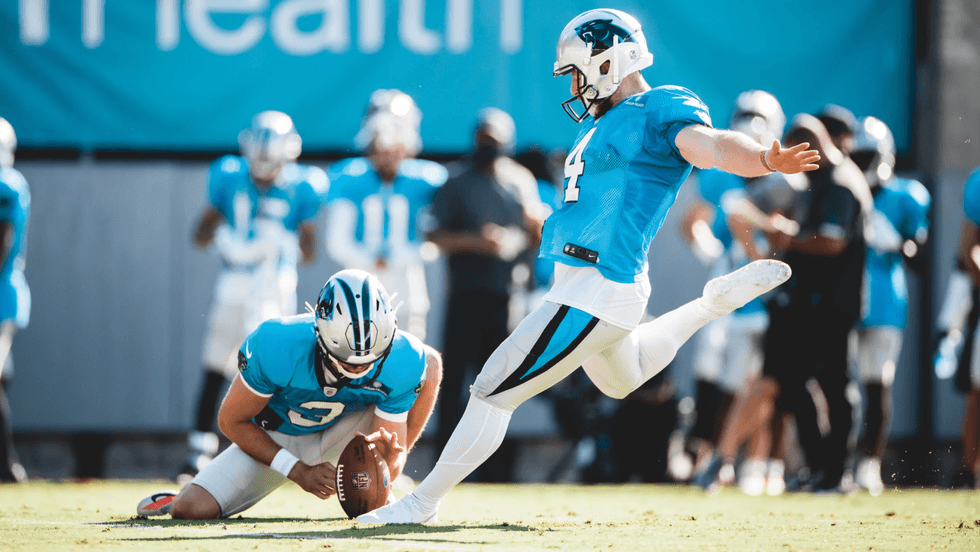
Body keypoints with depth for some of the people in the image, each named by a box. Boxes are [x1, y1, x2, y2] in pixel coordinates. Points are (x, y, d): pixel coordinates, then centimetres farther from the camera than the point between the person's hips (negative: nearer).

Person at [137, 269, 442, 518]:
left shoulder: (401, 363, -32)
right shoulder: (276, 346, -35)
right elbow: (231, 420, -19)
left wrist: (388, 461, -49)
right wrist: (299, 472, -26)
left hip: (342, 431, 2)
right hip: (277, 440, -1)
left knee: (428, 363, -22)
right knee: (193, 509, -22)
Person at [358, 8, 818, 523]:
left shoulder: (662, 111, -14)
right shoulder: (605, 122, 15)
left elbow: (711, 145, -33)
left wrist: (766, 160, -50)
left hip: (598, 296, -11)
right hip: (580, 284, 11)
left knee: (494, 391, -6)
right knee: (622, 379, 37)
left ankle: (424, 501, 3)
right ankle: (718, 301, 39)